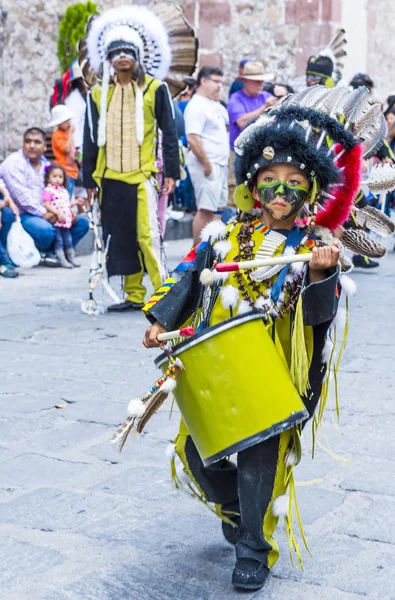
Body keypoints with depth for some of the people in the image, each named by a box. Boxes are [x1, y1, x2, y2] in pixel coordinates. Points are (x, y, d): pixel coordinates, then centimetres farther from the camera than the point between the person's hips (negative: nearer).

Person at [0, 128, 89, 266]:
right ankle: (44, 253, -5)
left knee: (82, 222, 0)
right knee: (45, 229, -37)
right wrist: (43, 213, -24)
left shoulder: (46, 164, 16)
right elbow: (21, 195, -19)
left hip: (47, 214, 8)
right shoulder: (14, 163, -8)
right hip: (22, 215, -8)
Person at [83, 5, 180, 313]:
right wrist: (89, 180, 11)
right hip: (110, 178, 4)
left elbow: (169, 133, 3)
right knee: (121, 238, 7)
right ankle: (134, 295, 16)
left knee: (148, 236, -10)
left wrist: (171, 172, -2)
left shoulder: (155, 89, 1)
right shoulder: (98, 94, 10)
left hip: (142, 175, -4)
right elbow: (91, 140, 13)